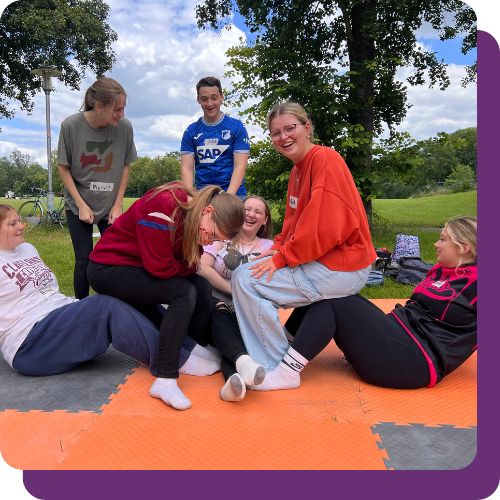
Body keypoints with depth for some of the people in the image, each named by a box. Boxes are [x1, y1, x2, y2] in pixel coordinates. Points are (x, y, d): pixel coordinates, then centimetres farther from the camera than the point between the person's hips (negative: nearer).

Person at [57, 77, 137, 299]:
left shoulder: (124, 127, -12)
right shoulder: (71, 126, -15)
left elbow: (125, 166, 0)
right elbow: (63, 167, -5)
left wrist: (117, 205, -2)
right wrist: (81, 205, -9)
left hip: (111, 206, 1)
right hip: (79, 205, -1)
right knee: (85, 260, -2)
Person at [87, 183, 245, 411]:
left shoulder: (193, 217, -2)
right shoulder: (163, 206, -29)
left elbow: (188, 265, 0)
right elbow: (160, 267, -29)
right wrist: (189, 266, -13)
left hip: (141, 267, 8)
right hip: (107, 268, -8)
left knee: (203, 287, -7)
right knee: (185, 293, -25)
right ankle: (165, 380, -24)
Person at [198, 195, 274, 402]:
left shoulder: (269, 247, 16)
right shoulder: (222, 237, 11)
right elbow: (203, 268, -6)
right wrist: (234, 290, -14)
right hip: (217, 306, -1)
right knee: (219, 315, -36)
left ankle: (234, 379, -56)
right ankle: (243, 360, -59)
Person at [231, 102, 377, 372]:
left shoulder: (325, 159, -15)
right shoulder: (296, 170, 15)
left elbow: (327, 227, -25)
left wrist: (283, 257, -19)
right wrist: (279, 247, -2)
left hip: (340, 266, -10)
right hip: (316, 260, 10)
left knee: (246, 279, -16)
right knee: (247, 269, 16)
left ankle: (275, 369, -4)